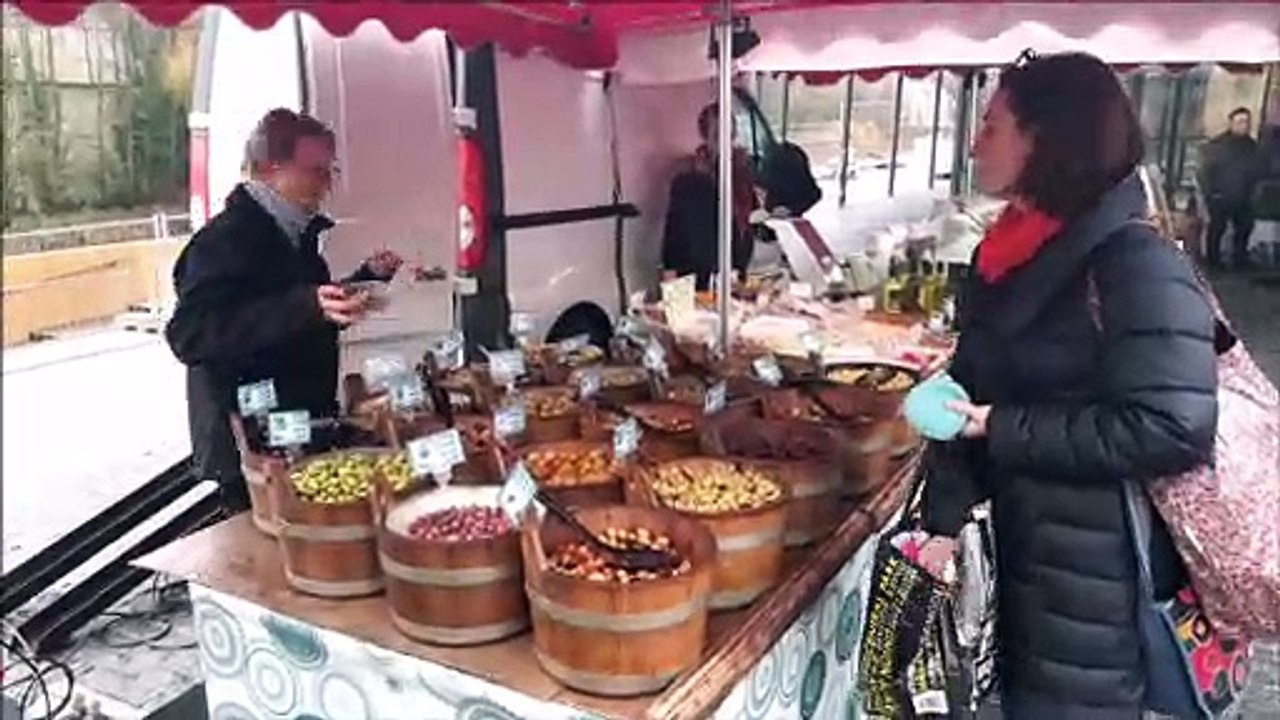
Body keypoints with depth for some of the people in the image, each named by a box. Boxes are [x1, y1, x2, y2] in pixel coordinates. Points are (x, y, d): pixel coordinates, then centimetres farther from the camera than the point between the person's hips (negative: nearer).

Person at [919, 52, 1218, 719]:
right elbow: (969, 391, 6)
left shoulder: (1136, 263, -17)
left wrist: (1006, 431, -19)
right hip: (1014, 546, 7)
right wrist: (944, 518, -3)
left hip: (1095, 577, -7)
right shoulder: (1004, 254, 6)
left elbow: (1174, 428, -24)